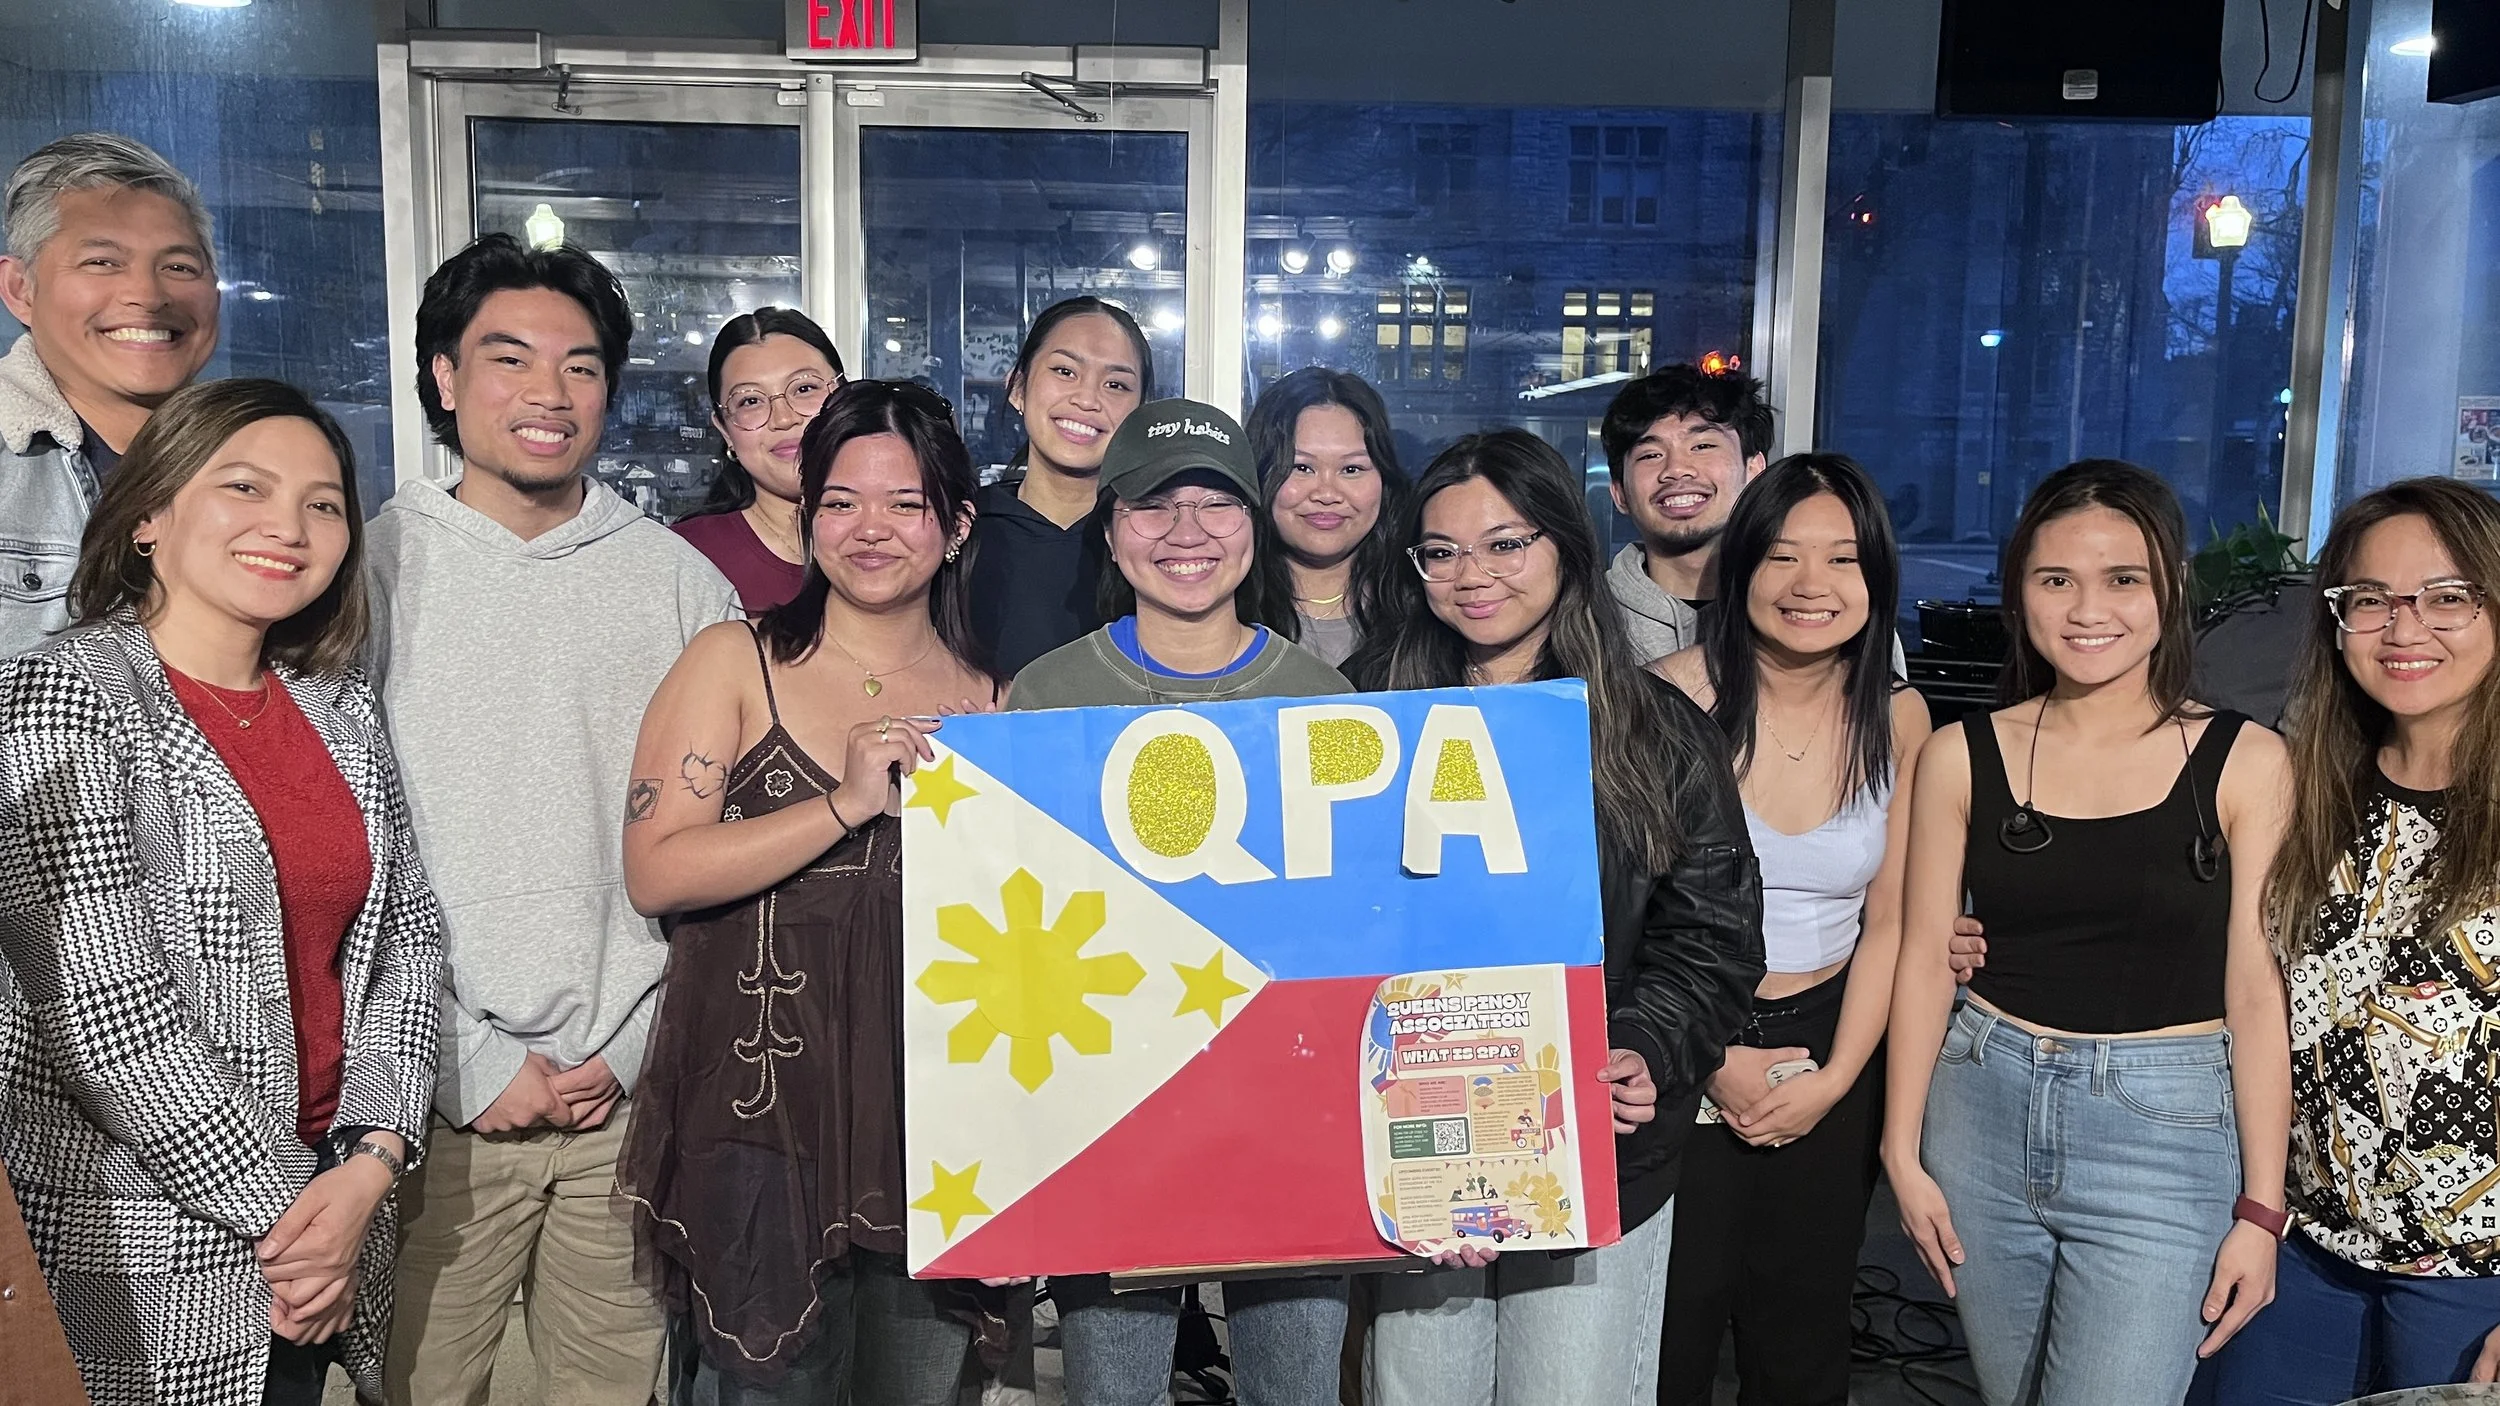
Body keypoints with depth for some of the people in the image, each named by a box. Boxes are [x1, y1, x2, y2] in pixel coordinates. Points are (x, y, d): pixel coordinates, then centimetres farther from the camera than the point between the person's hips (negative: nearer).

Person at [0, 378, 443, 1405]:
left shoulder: (341, 707, 6)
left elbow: (408, 933, 4)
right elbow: (100, 1009, -18)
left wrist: (370, 1161, -8)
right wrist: (280, 1212, -14)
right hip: (139, 1258, -5)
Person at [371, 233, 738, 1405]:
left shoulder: (680, 582, 3)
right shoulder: (374, 565, -1)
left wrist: (634, 1043, -4)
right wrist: (470, 1062, -7)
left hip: (633, 1086, 1)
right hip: (438, 1089, -1)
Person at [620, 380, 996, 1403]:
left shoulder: (989, 702, 8)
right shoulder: (735, 662, 0)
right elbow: (656, 871, -11)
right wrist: (846, 803, -17)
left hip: (935, 1117, 3)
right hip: (760, 1113, -3)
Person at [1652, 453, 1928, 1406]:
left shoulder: (1897, 718, -1)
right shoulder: (1677, 697, -14)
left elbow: (1888, 919, 3)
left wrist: (1836, 1077, -5)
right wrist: (1712, 1061, -14)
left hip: (1828, 1057, 4)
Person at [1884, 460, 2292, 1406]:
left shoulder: (2243, 762, -5)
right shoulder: (1962, 757, 0)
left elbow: (2255, 994, -4)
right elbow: (1925, 961, 3)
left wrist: (2260, 1209, -4)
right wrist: (1903, 1153, 2)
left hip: (2166, 1129, -2)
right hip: (1984, 1110, 2)